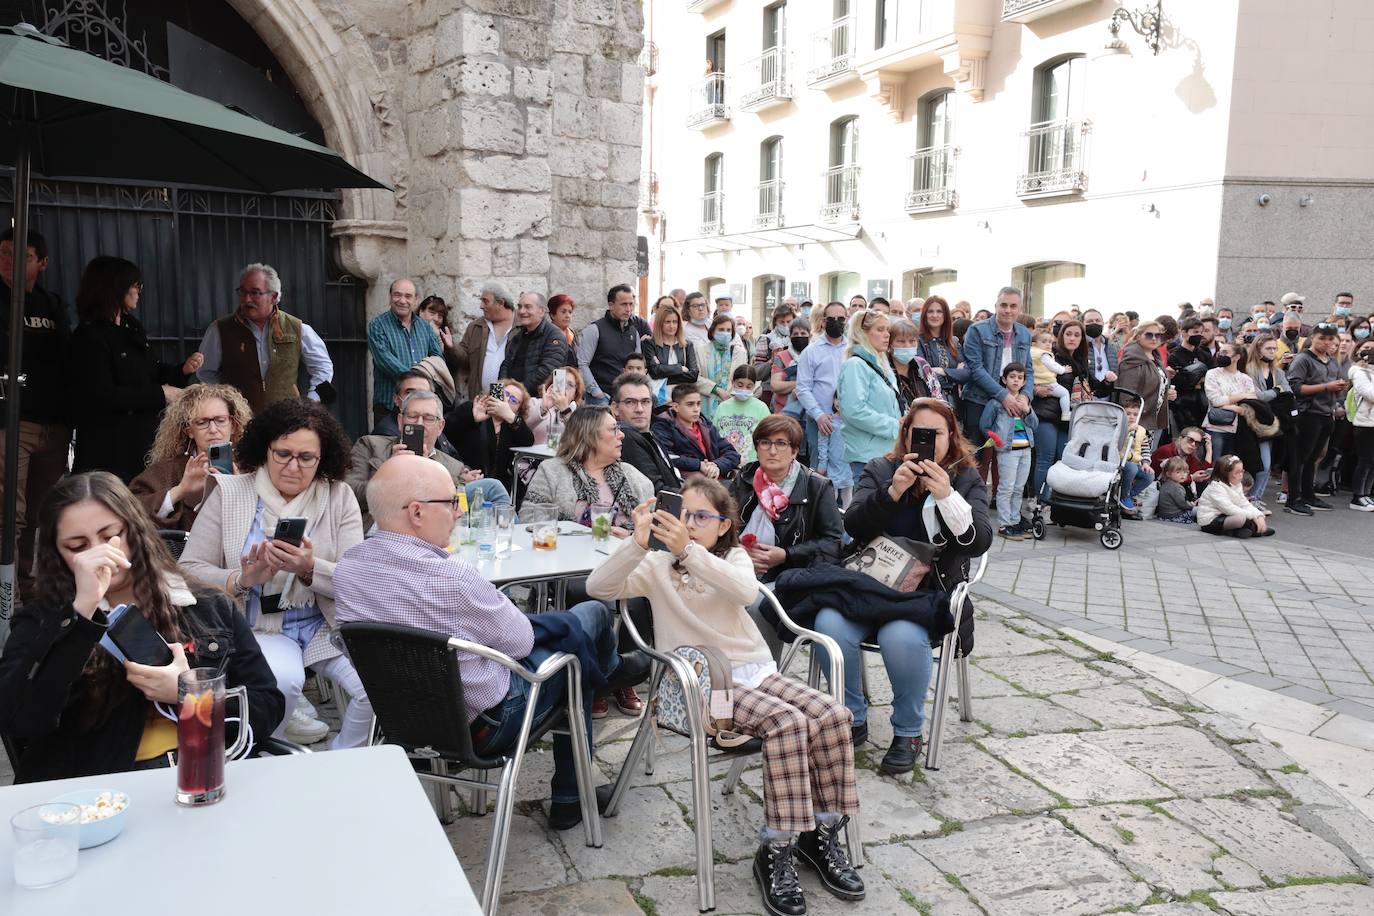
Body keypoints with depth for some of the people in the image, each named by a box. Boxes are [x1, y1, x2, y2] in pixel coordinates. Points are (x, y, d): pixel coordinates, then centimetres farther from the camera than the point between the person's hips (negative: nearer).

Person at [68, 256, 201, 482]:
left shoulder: (133, 328, 13)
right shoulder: (89, 337, -11)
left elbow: (153, 372, 21)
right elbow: (104, 396, -18)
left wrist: (183, 370, 1)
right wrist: (160, 395, -15)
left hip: (143, 441, 8)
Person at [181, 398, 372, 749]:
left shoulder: (339, 497, 2)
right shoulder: (229, 494, 2)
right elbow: (189, 570, -1)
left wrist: (310, 568, -26)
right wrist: (242, 581, -20)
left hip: (326, 625, 1)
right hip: (257, 626, -1)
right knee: (283, 680, -33)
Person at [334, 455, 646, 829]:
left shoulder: (346, 567, -10)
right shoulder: (453, 578, -34)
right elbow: (520, 642, -17)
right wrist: (495, 599, 2)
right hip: (481, 726, -7)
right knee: (590, 616, 13)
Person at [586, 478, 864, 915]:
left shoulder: (735, 557, 10)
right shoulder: (657, 565, 5)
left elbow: (746, 591, -16)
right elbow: (599, 588, -13)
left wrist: (689, 550, -29)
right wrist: (637, 543, -27)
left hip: (759, 671, 4)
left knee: (833, 715, -19)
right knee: (786, 721, -30)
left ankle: (822, 832, -4)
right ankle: (776, 850, -22)